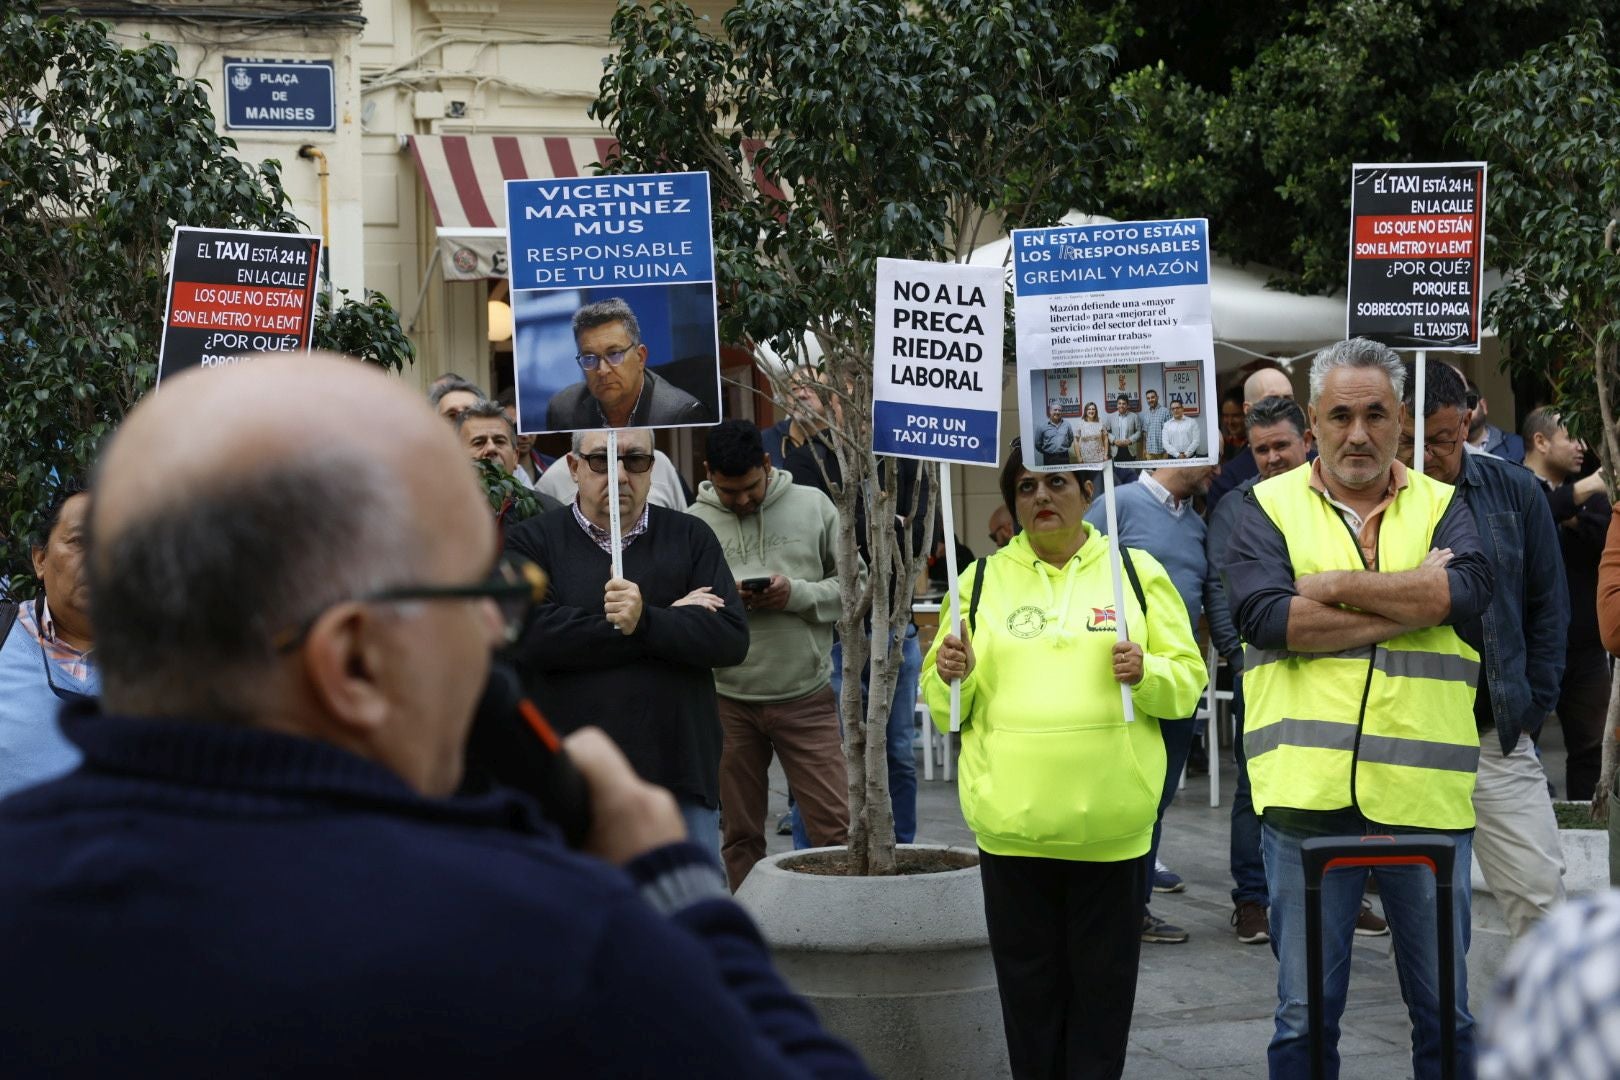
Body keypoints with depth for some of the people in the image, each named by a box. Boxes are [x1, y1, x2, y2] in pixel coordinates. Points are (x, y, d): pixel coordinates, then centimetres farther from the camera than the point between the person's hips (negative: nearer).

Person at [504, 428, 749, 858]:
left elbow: (732, 637, -2)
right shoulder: (530, 543, 3)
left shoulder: (691, 538, 10)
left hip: (681, 776, 2)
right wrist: (673, 620, -10)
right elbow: (531, 636, -14)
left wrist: (645, 620, -18)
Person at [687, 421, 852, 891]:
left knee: (836, 827, -2)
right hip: (728, 699, 1)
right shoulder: (694, 522, -1)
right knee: (739, 833, 12)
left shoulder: (813, 505, 1)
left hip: (806, 697, -1)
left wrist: (798, 593, -14)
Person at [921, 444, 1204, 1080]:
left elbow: (1187, 680, 5)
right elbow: (946, 708, 10)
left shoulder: (1138, 573, 6)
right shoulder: (982, 580, 9)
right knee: (1027, 982, 8)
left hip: (1109, 824, -1)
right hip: (1012, 820, 1)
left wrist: (1146, 673, -15)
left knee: (1103, 983, 7)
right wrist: (949, 675, -12)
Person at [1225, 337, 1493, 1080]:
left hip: (1425, 795, 1)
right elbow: (1264, 616, -12)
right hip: (1307, 793, -1)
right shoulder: (1270, 507, 6)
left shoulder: (1441, 507, 10)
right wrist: (1409, 606, -8)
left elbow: (1469, 590, -11)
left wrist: (1337, 586, -12)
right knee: (1305, 1009, 8)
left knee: (1444, 1008, 12)